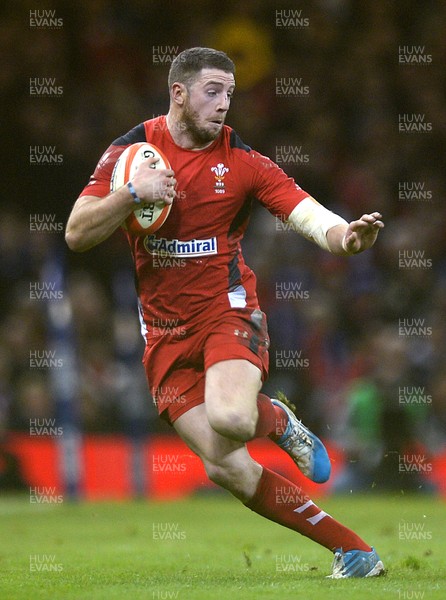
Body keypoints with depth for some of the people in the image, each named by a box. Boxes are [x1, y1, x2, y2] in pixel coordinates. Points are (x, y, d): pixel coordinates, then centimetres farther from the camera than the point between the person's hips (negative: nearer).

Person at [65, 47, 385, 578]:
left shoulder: (243, 161, -4)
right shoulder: (131, 151, -1)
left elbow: (308, 215, -13)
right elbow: (76, 236, -4)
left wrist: (345, 236, -36)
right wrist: (133, 193, -20)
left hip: (227, 309, -2)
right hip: (165, 329, 2)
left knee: (229, 418, -34)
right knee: (226, 469, -8)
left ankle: (276, 419, 5)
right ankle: (352, 550, 3)